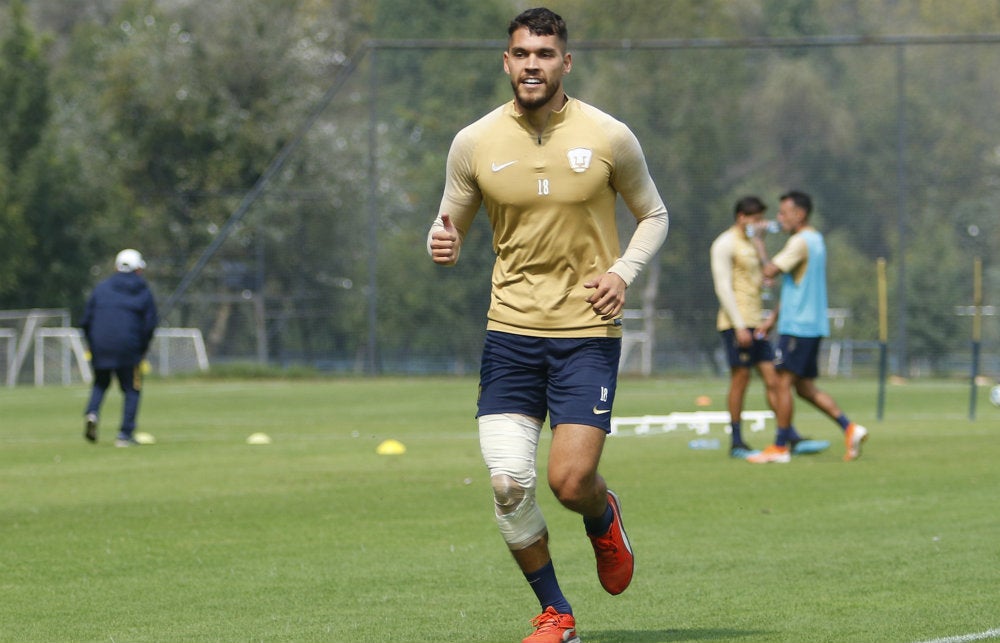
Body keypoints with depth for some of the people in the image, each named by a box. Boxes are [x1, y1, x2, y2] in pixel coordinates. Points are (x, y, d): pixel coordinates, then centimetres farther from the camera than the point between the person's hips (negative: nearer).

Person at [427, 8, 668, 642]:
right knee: (508, 483, -8)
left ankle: (604, 518, 26)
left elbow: (654, 215, 11)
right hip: (510, 330, 2)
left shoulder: (609, 137, -3)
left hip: (588, 332, -2)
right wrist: (444, 245, -14)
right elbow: (452, 224, 11)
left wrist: (623, 271, -7)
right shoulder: (474, 143, 0)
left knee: (571, 480, -13)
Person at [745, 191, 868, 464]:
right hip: (813, 325, 10)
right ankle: (850, 428, 3)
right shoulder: (816, 240, 18)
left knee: (784, 382, -5)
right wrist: (774, 317, 23)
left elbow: (770, 270, -22)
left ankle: (780, 447, -2)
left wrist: (758, 241, -9)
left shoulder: (800, 242, -13)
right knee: (805, 387, 12)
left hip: (797, 326, -10)